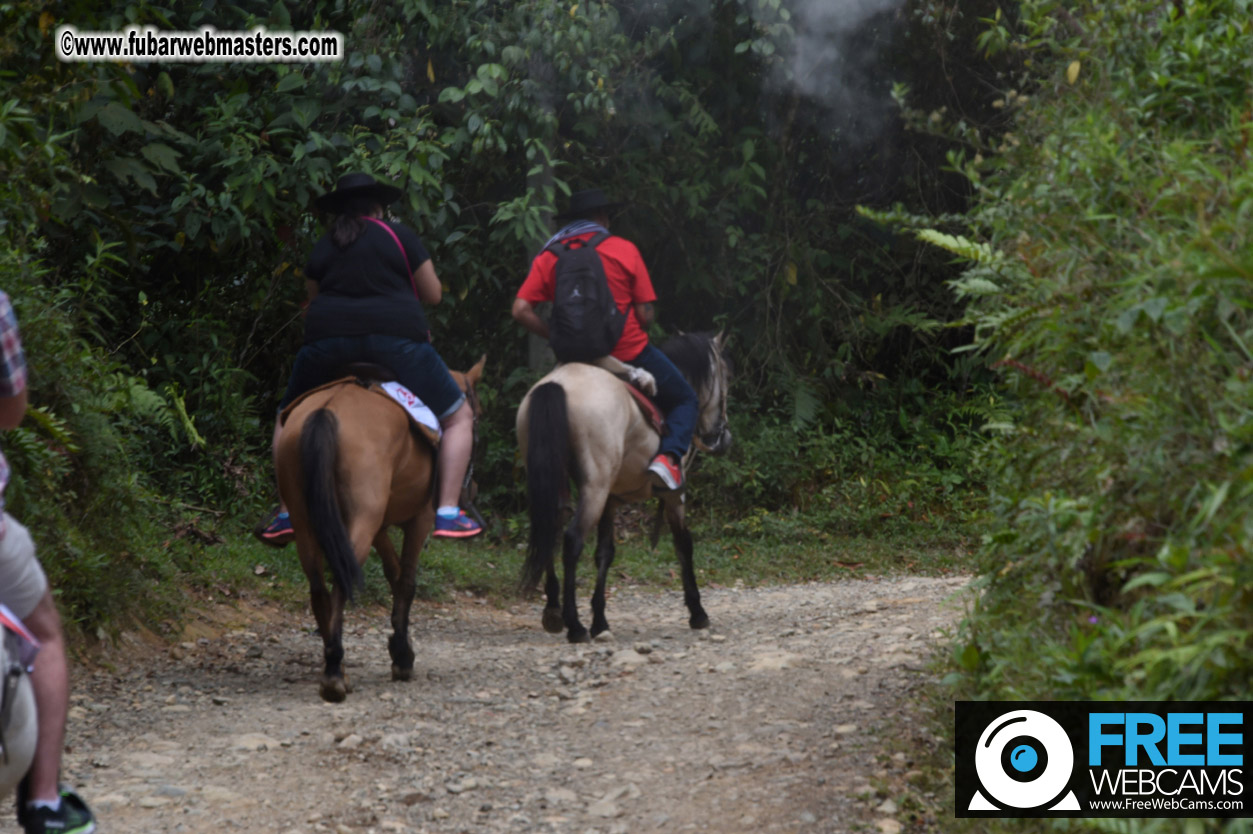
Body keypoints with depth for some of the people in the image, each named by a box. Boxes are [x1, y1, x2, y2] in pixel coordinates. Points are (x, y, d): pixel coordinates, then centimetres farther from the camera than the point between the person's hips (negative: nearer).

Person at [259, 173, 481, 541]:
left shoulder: (321, 248, 15)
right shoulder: (401, 236, 7)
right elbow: (433, 294, 11)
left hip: (326, 344, 2)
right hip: (398, 341, -2)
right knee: (458, 418, 11)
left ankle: (287, 512, 14)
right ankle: (448, 511, -4)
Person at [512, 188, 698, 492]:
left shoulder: (549, 258, 2)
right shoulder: (623, 250, -5)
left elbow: (521, 310, -7)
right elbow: (645, 314, -8)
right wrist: (627, 337, 10)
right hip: (632, 353, -3)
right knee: (684, 401, 15)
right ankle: (669, 455, -12)